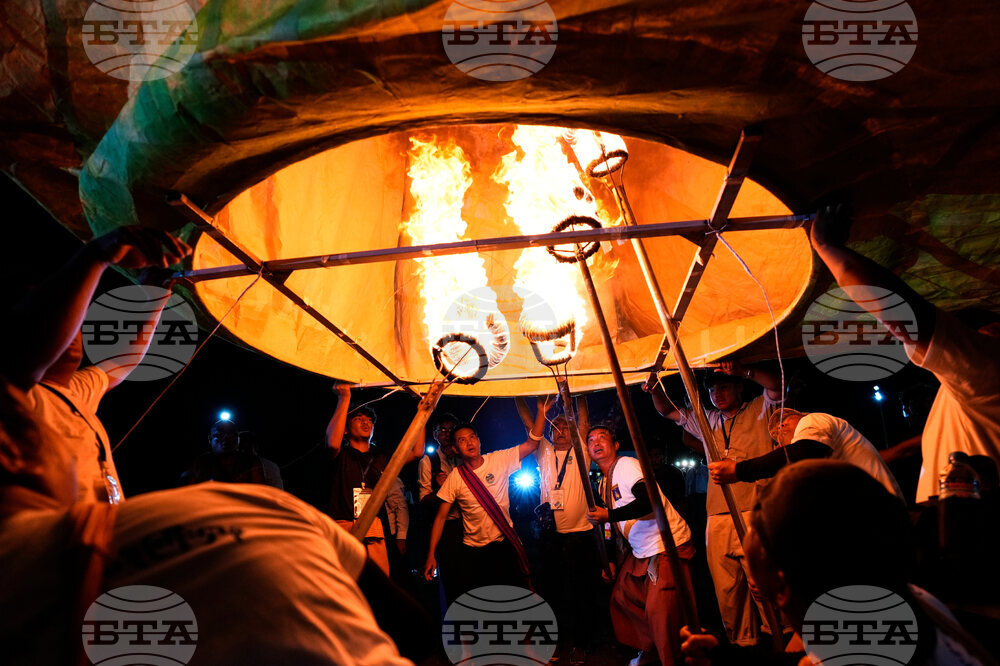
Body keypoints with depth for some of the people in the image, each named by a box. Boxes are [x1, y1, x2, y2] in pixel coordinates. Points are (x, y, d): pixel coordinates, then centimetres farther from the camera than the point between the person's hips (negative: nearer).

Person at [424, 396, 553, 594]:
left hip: (506, 543, 1)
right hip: (474, 550, 0)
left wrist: (541, 412, -22)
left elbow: (532, 443, -10)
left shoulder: (499, 460, -6)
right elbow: (441, 516, -4)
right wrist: (431, 555, -8)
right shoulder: (454, 477, -8)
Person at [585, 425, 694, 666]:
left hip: (668, 545, -10)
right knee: (621, 595, 13)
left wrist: (608, 515, -26)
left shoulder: (626, 465, -15)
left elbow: (651, 500, -30)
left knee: (660, 609, -14)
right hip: (641, 551, 10)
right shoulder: (604, 483, 13)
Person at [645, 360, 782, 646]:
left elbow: (777, 386, -10)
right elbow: (669, 411, 27)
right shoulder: (707, 421, 22)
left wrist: (745, 372, -21)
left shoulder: (759, 410, 8)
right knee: (726, 589, 6)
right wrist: (656, 390, 8)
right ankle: (742, 642, 18)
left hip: (755, 515, -5)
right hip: (718, 519, 5)